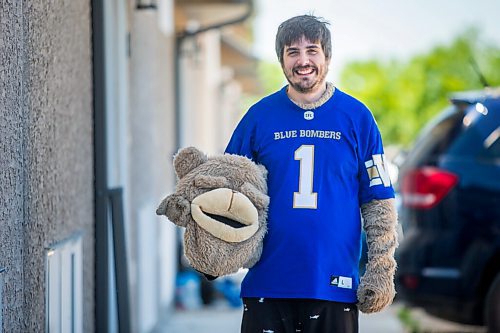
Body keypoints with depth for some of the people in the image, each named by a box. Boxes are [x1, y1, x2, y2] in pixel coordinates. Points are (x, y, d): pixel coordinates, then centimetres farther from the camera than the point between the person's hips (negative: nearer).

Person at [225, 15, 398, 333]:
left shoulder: (357, 116, 4)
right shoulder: (260, 116, 6)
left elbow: (379, 202, 4)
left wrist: (381, 272, -2)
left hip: (334, 285, 0)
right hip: (266, 283, 1)